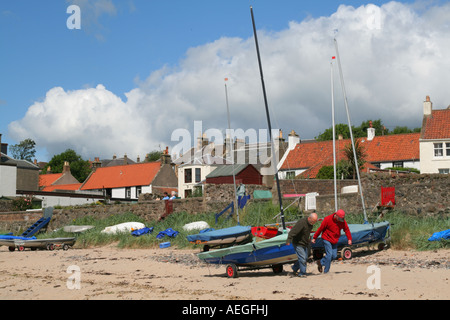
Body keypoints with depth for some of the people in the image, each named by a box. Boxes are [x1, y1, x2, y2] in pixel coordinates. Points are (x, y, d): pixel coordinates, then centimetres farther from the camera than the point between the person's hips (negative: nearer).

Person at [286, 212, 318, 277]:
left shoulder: (310, 224, 1)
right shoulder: (302, 222, -27)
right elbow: (293, 232, -33)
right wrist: (288, 240, -40)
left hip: (304, 244, 9)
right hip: (298, 243, -9)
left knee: (305, 258, 12)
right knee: (302, 258, -10)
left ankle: (294, 268, 30)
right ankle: (302, 273, 3)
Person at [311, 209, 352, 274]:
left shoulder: (343, 221, -4)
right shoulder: (328, 219, -18)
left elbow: (346, 230, 1)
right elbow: (320, 228, -12)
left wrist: (349, 239, -13)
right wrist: (314, 238, -7)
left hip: (335, 241, 6)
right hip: (327, 239, -6)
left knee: (334, 256, 1)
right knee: (329, 254, -14)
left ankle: (321, 262, 21)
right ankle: (326, 271, 0)